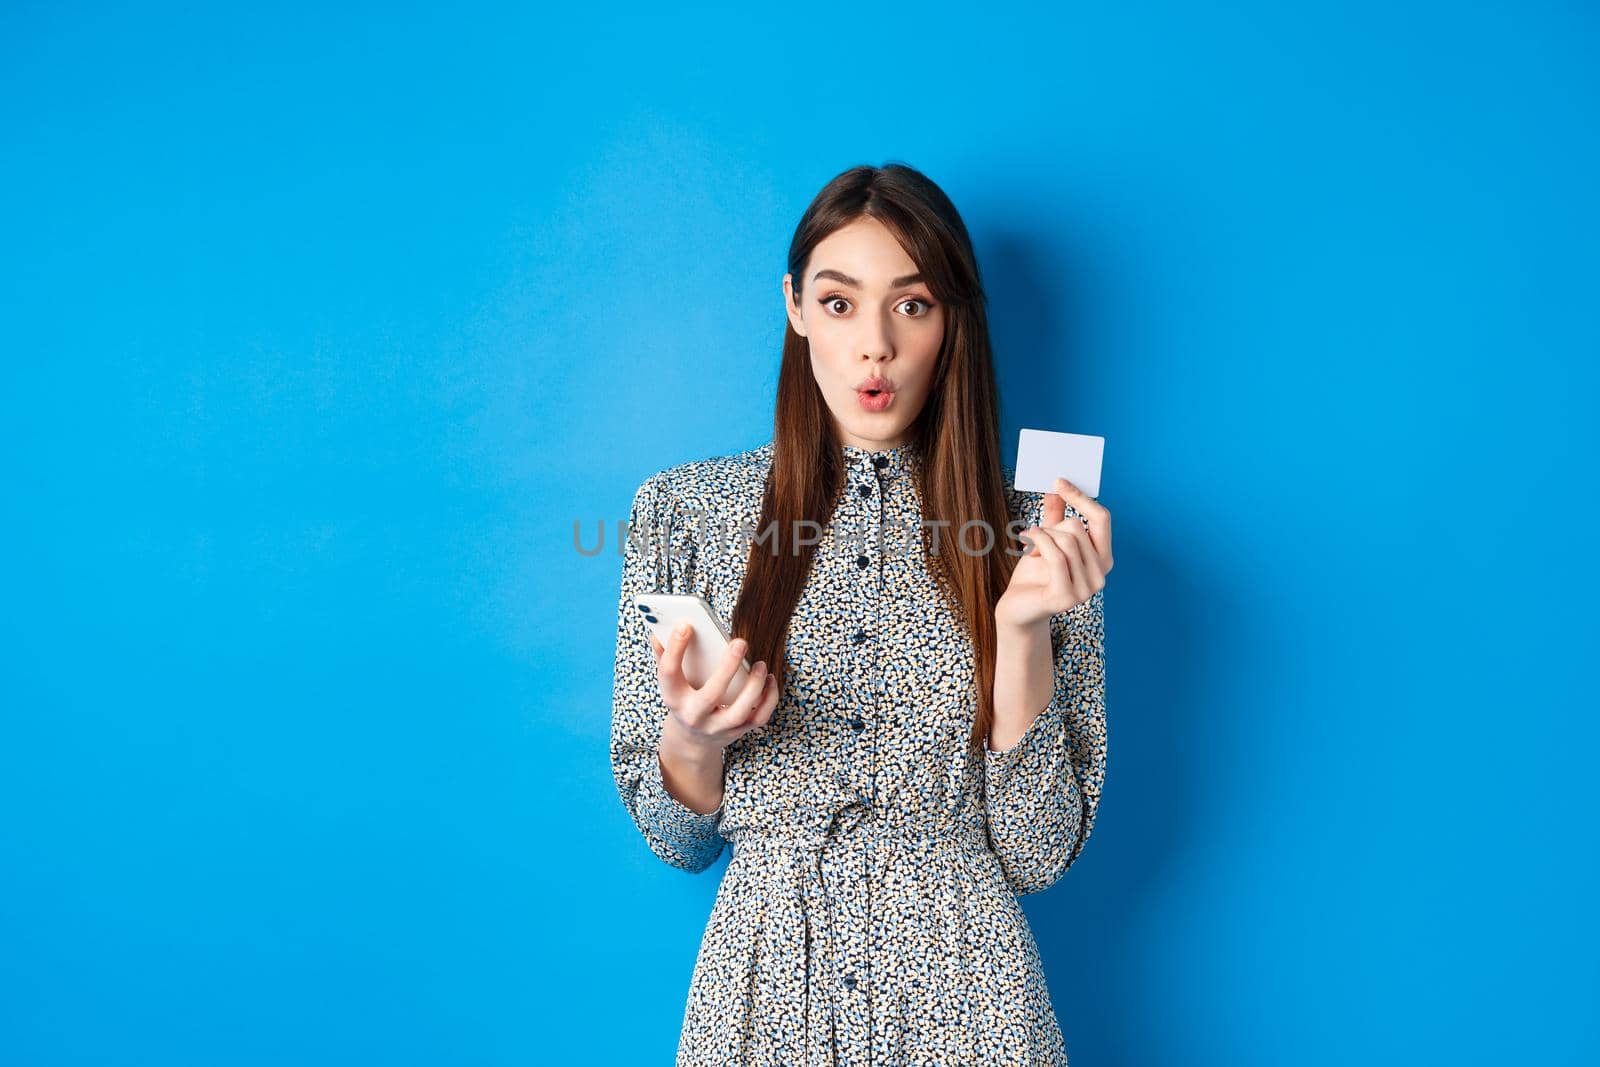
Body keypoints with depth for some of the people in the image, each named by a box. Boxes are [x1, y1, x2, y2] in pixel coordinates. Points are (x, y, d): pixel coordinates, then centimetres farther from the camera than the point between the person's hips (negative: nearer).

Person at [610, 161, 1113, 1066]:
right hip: (762, 989, 1)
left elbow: (1037, 855, -6)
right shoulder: (685, 509, -4)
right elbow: (676, 839, 1)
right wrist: (692, 736, -19)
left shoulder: (1037, 538, -4)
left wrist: (1021, 629, -17)